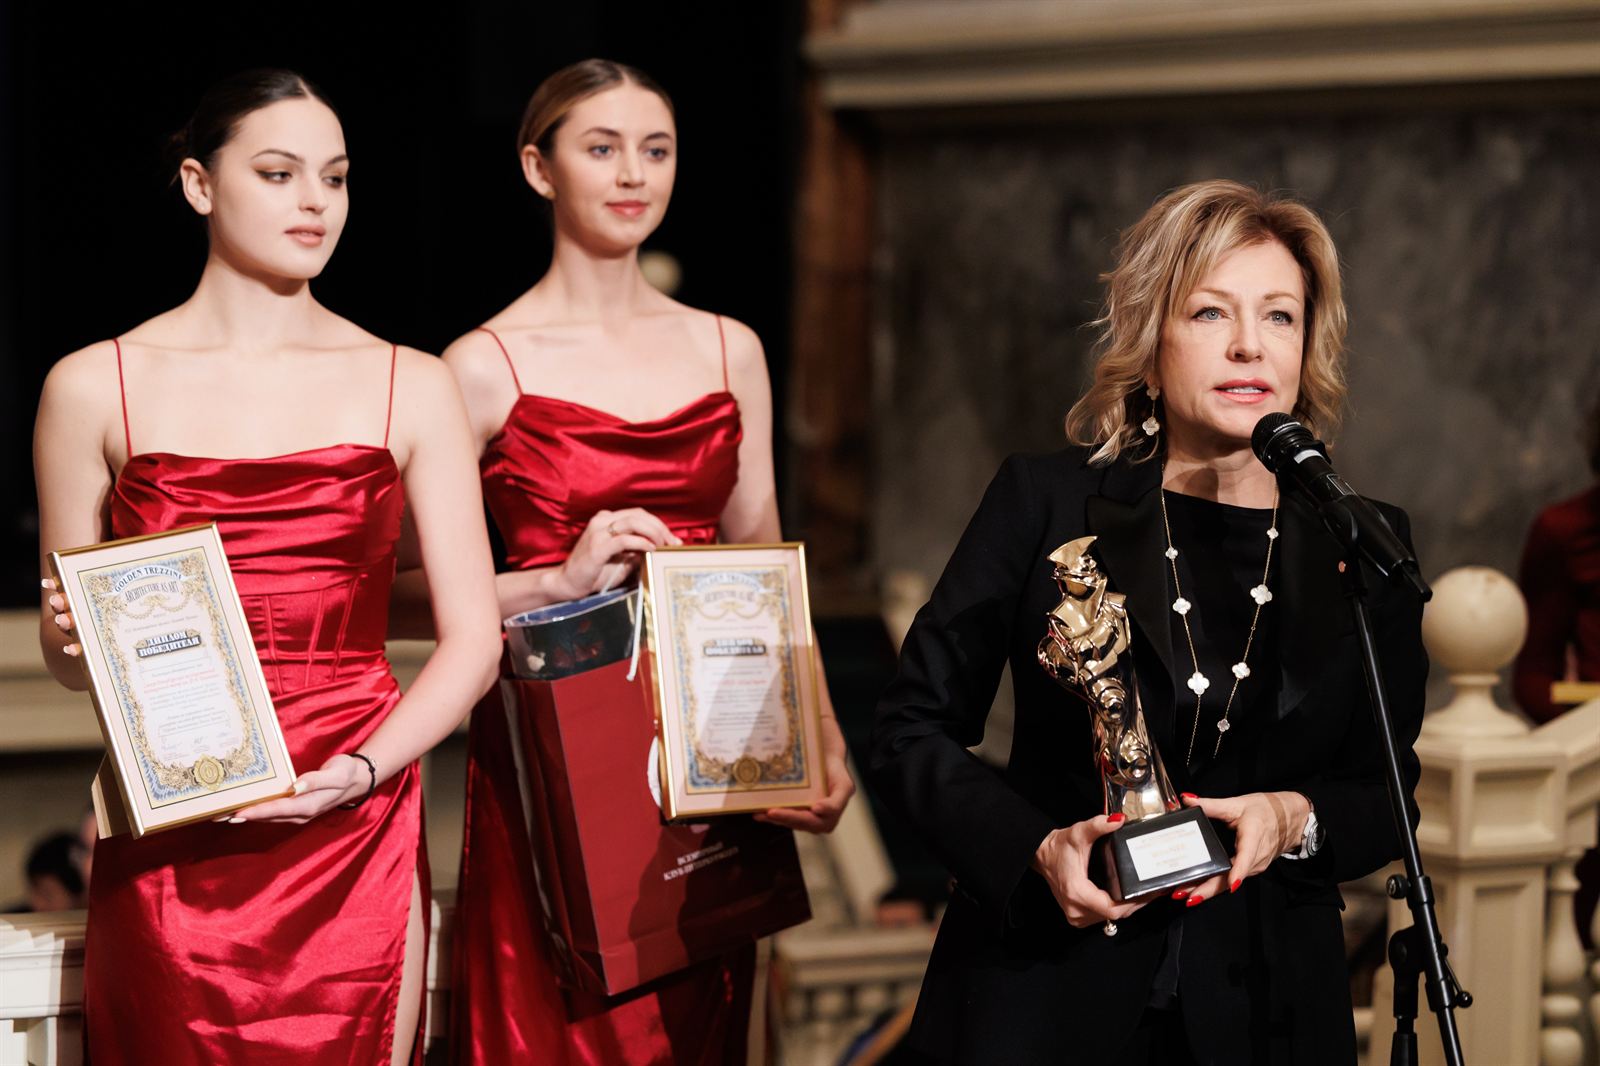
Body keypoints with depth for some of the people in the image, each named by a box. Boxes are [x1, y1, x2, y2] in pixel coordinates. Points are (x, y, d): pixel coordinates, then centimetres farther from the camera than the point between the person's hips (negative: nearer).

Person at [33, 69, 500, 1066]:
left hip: (355, 841, 1)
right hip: (169, 852, -1)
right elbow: (67, 659, 12)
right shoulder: (96, 388, 5)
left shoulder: (411, 388, 7)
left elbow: (472, 638, 4)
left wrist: (363, 770, -12)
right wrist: (70, 636, -11)